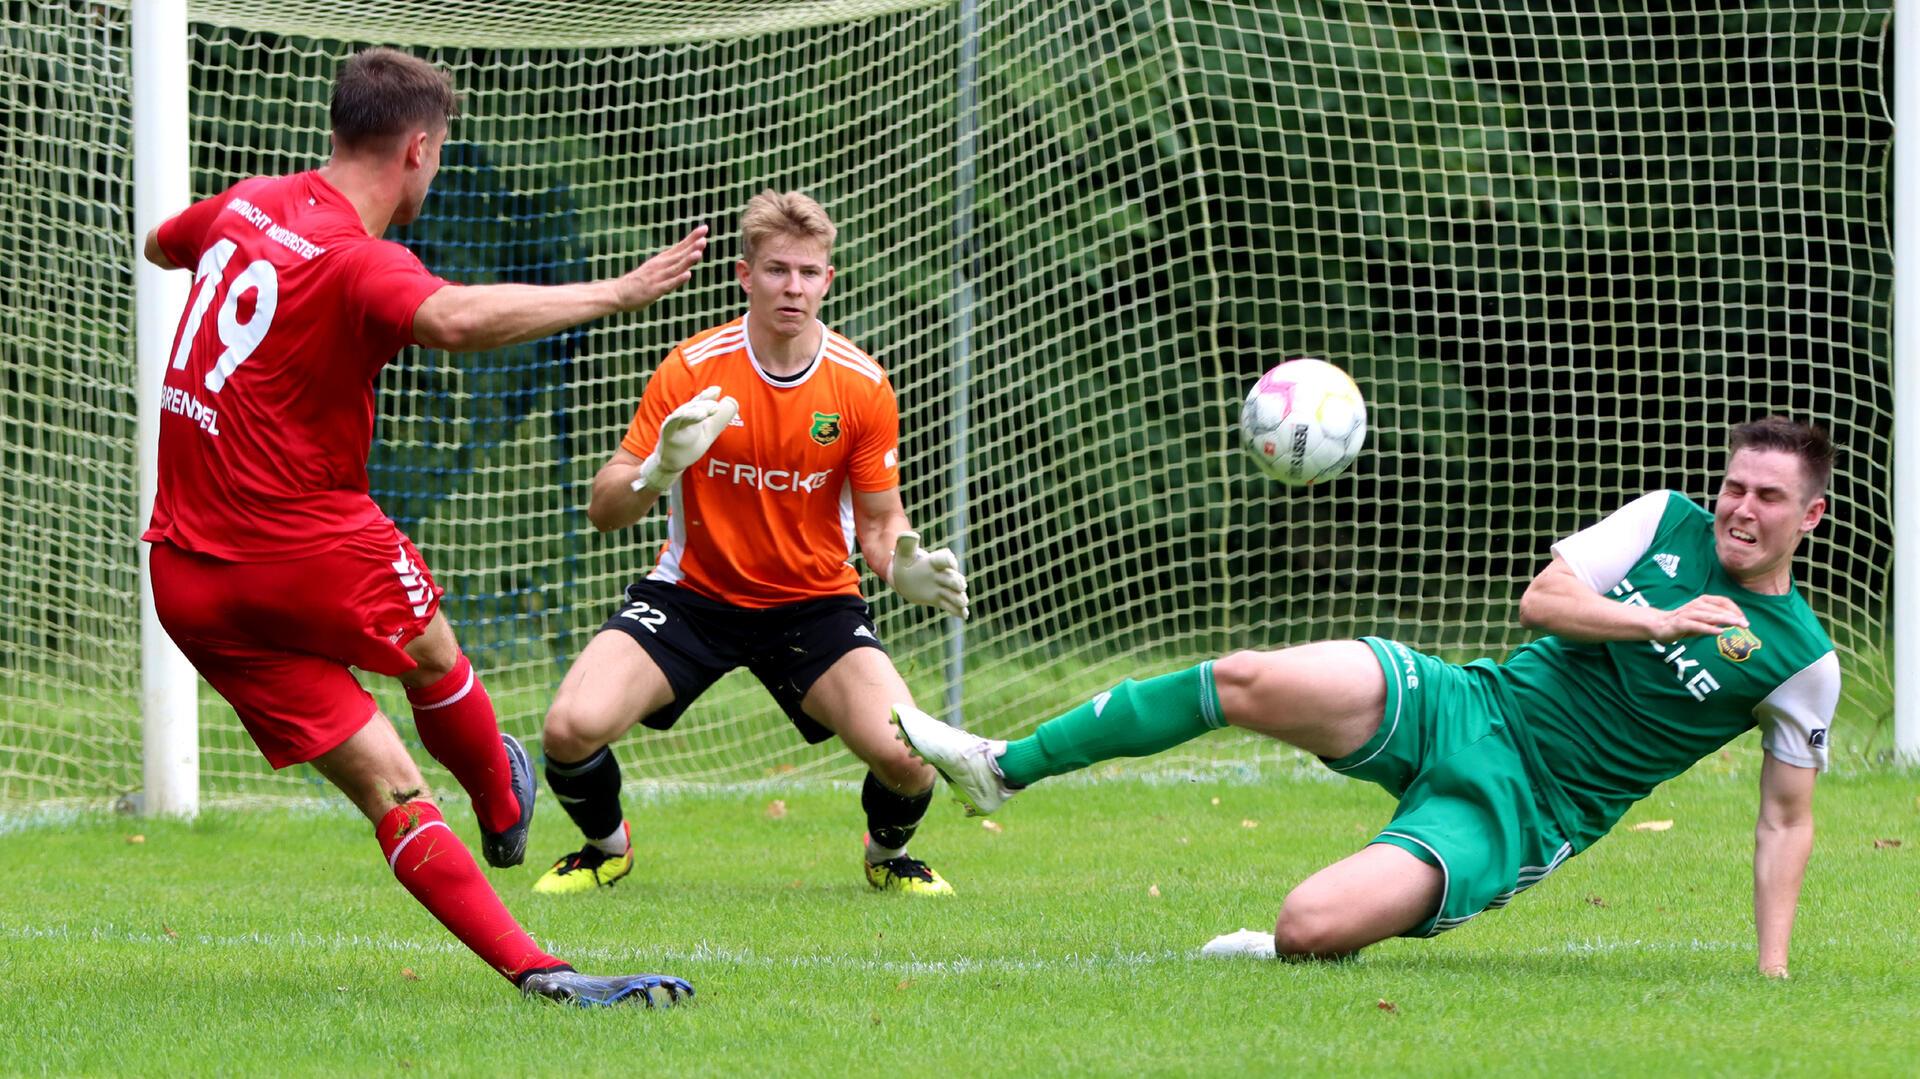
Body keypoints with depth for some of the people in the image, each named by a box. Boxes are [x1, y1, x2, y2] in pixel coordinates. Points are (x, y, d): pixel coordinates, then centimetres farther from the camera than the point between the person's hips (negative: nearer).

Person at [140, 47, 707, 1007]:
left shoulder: (246, 205, 6)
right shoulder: (358, 262, -18)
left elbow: (160, 245, 31)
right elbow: (456, 319, -42)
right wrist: (614, 295, -37)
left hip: (186, 582, 7)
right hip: (309, 549, -7)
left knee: (387, 785, 3)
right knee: (430, 654, 27)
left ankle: (530, 967, -2)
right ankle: (503, 809, 52)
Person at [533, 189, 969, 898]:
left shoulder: (861, 386, -9)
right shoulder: (693, 369, -12)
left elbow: (878, 525, 1)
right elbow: (603, 510, -9)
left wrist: (906, 571, -23)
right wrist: (659, 472, -31)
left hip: (815, 603, 1)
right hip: (693, 593, 0)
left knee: (907, 757, -22)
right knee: (572, 729, -23)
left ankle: (887, 854, 17)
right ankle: (607, 846, 14)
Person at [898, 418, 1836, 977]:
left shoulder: (1802, 660, -3)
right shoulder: (1666, 523, 5)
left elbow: (1786, 820, 3)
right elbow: (1540, 600, -2)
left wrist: (1773, 969, -5)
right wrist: (1659, 621, -16)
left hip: (1519, 809, -3)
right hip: (1464, 708, 3)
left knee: (1310, 927, -27)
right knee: (1249, 680, -22)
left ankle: (1294, 955, 12)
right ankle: (1002, 768, -10)